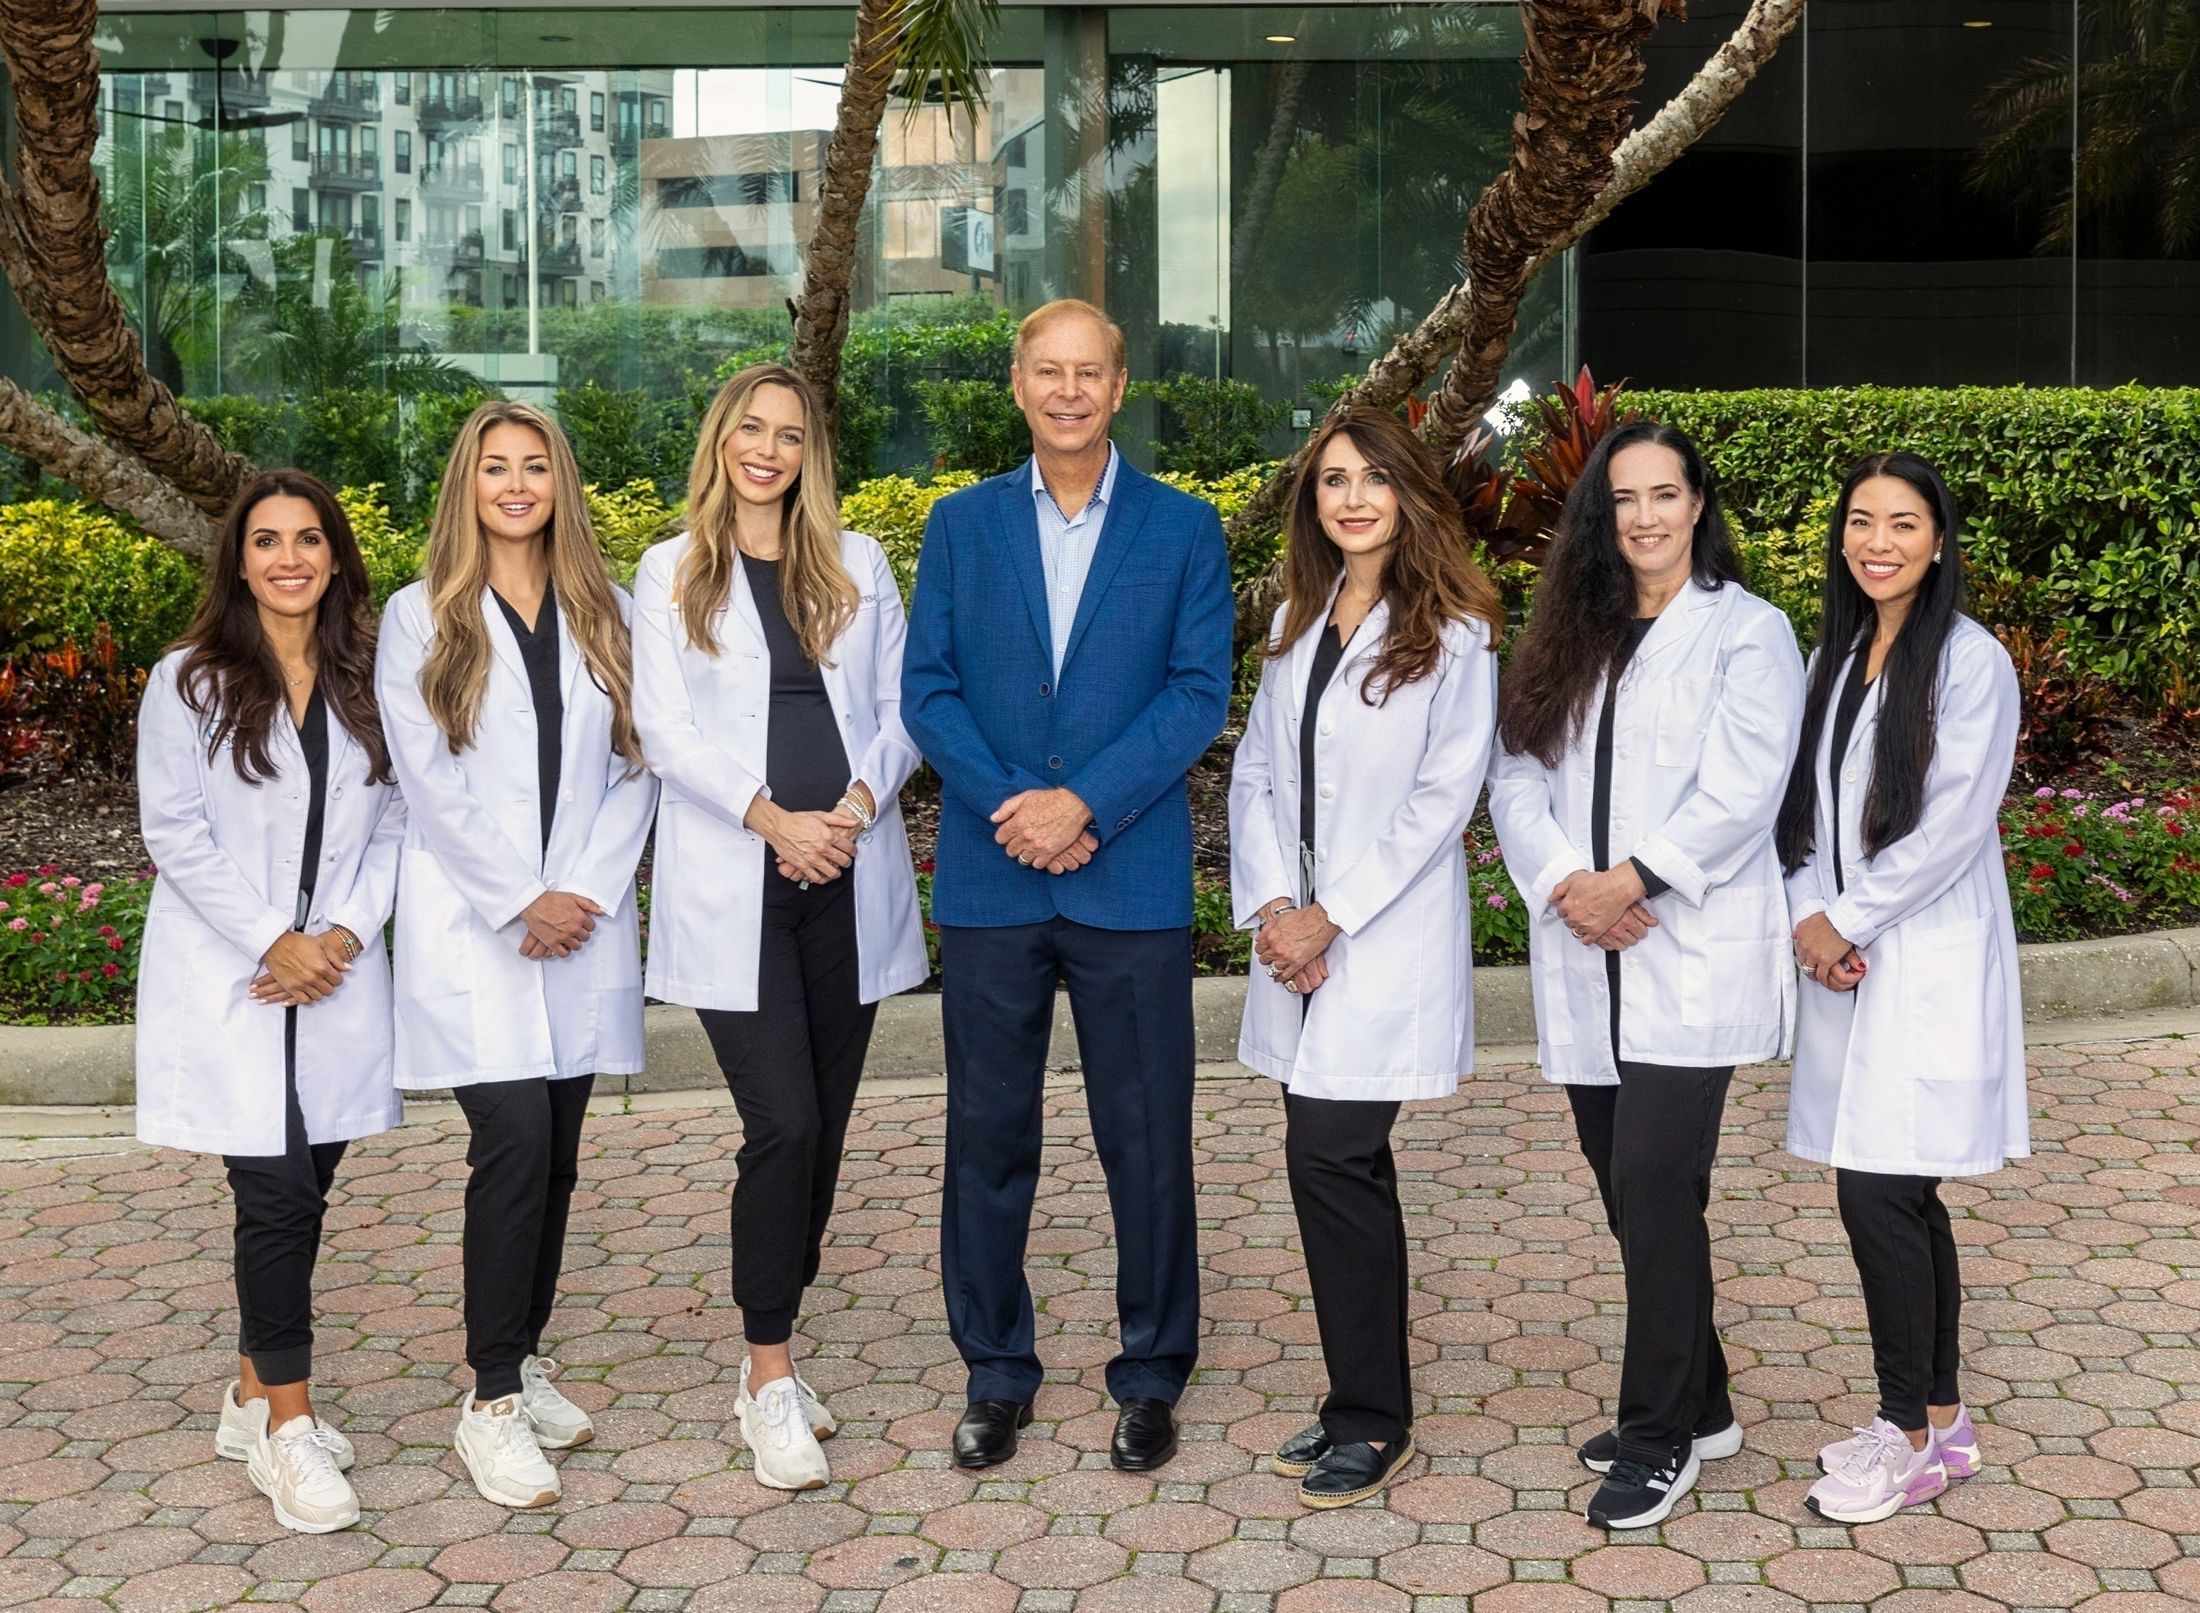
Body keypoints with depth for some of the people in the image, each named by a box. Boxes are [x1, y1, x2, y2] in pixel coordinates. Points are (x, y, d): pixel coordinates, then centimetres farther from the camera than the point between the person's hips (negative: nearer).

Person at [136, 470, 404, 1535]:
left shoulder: (367, 683, 8)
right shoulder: (189, 683, -2)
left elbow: (392, 823, 7)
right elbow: (175, 833, -6)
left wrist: (346, 932, -7)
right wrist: (271, 944, -12)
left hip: (336, 976, 4)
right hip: (228, 982, -4)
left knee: (302, 1190, 7)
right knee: (278, 1190, -10)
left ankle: (255, 1397, 24)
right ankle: (288, 1427, 0)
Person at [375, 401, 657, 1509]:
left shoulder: (605, 616, 10)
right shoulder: (420, 620, 3)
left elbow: (634, 765, 6)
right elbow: (431, 782, -4)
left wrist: (586, 891, -7)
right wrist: (521, 904, -10)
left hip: (584, 923, 3)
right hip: (471, 927, -3)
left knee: (554, 1152, 6)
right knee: (514, 1139, -13)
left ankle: (523, 1362, 21)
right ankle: (491, 1403, -5)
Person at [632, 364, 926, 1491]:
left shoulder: (858, 566, 12)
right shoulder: (672, 574, 6)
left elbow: (898, 706, 8)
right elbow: (665, 729, -2)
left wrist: (860, 801, -11)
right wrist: (771, 818, -15)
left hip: (849, 879, 3)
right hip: (731, 888, -3)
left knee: (821, 1126, 7)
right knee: (782, 1125, -12)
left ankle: (772, 1352, 21)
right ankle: (771, 1380, 1)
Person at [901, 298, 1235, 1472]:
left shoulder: (1185, 529, 4)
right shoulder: (961, 525, 9)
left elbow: (1199, 691, -3)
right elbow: (927, 688, 3)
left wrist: (1085, 802, -14)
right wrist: (1010, 808, -12)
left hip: (1130, 879, -1)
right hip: (989, 880, 2)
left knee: (1147, 1137, 4)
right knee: (986, 1133, 8)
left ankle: (1152, 1374, 20)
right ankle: (995, 1372, 23)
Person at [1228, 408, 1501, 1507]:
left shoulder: (1454, 634, -6)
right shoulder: (1297, 622, 13)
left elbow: (1443, 796, -11)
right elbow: (1256, 770, 10)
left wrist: (1331, 917, -13)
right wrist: (1268, 904, -4)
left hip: (1389, 939, -6)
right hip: (1298, 935, 6)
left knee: (1328, 1154, -9)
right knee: (1342, 1160, 10)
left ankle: (1371, 1419, 5)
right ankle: (1363, 1403, 21)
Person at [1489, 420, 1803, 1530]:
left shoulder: (1746, 632, 0)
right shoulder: (1567, 637, 15)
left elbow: (1740, 795, -10)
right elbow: (1517, 774, 6)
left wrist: (1629, 880, -15)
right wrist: (1563, 883, -10)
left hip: (1693, 956, -5)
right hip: (1585, 958, 5)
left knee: (1653, 1186, -10)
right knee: (1632, 1192, 10)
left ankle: (1659, 1437, 5)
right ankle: (1699, 1406, 27)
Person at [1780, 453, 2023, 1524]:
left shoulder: (1972, 663, -8)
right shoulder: (1833, 659, 12)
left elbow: (1953, 825, -13)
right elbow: (1804, 803, 12)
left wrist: (1849, 920, -10)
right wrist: (1809, 918, -3)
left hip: (1928, 962, -6)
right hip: (1843, 959, 6)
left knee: (1878, 1189, -9)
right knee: (1901, 1196, 10)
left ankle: (1909, 1434, 4)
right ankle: (1940, 1418, 21)